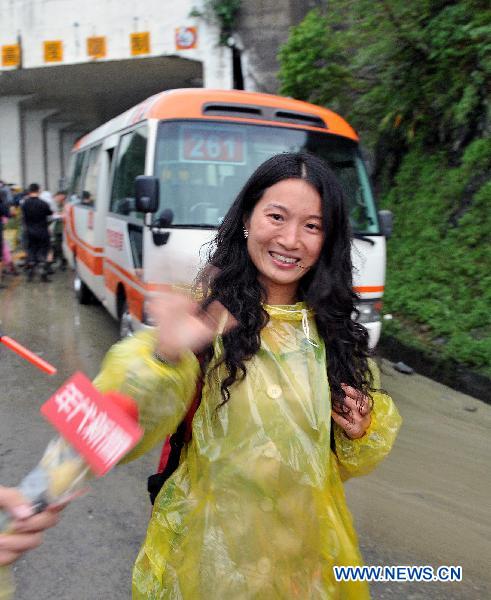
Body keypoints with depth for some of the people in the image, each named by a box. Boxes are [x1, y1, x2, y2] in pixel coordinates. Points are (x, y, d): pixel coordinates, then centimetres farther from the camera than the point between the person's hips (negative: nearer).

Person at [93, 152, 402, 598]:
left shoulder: (330, 323, -4)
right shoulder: (209, 312, -15)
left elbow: (352, 456, 8)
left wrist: (363, 431, -13)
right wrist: (163, 356, -46)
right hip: (210, 548, -3)